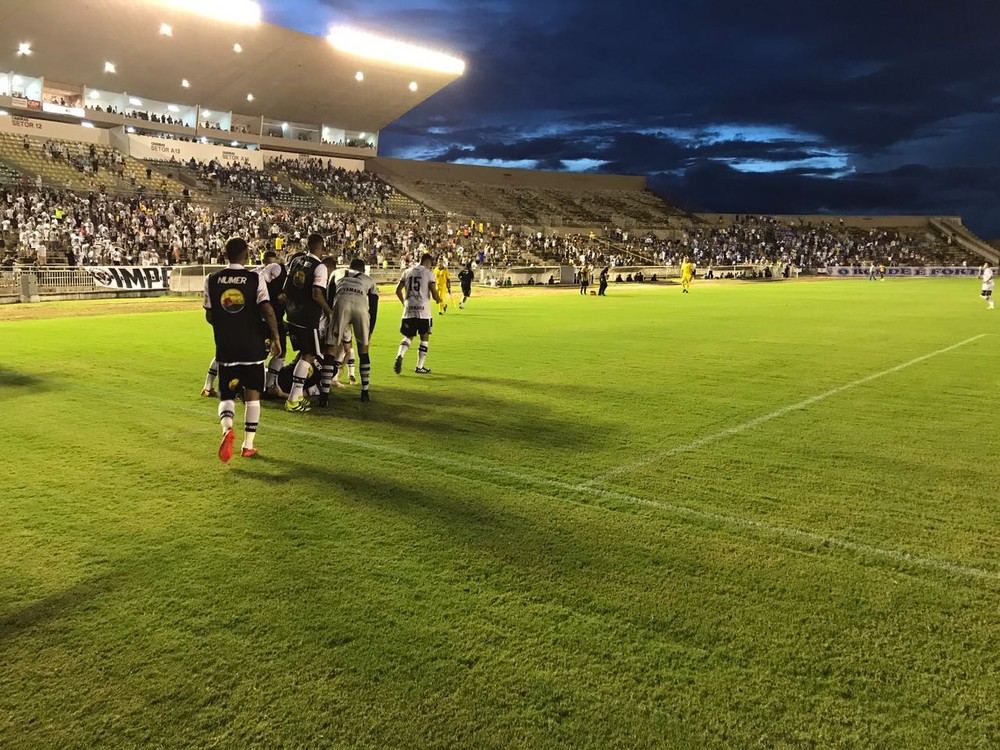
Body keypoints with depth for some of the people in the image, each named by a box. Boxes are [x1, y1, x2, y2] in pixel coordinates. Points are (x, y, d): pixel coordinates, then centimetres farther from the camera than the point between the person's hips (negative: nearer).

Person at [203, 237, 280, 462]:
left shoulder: (212, 279, 2)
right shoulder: (255, 278, -6)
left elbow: (209, 316, 6)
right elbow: (267, 310, -16)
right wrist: (275, 337, -7)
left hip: (226, 348, 2)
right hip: (252, 347, -1)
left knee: (226, 395, 11)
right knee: (252, 393, 12)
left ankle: (227, 429, -19)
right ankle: (248, 445, 14)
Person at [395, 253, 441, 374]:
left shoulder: (407, 272, 10)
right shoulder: (429, 273, -3)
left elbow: (398, 290, 9)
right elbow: (434, 294, -10)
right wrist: (439, 300, 13)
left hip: (409, 310, 4)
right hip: (423, 311, -4)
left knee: (408, 337, 16)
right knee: (424, 338, 10)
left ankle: (399, 356, -11)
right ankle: (419, 367, 12)